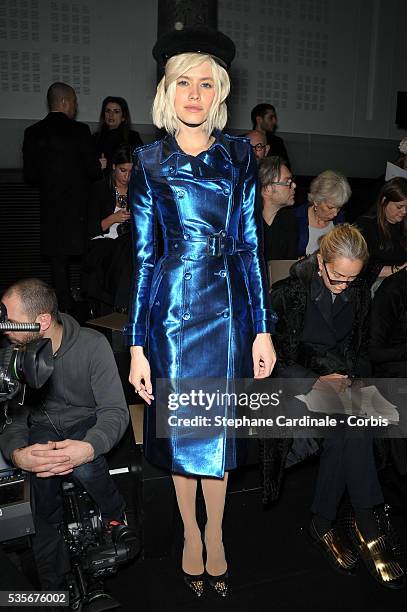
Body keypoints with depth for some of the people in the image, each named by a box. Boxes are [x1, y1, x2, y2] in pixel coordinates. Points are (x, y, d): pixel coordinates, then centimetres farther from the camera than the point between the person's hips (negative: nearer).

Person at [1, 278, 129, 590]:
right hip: (42, 425, 2)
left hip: (87, 421, -2)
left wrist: (89, 447, -43)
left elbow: (115, 410, -21)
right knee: (43, 468, -30)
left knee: (83, 465, -35)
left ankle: (117, 517, -1)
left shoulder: (92, 345, -20)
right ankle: (53, 583, -13)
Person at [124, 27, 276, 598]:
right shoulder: (149, 161, 0)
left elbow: (251, 244, 3)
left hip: (229, 305, 1)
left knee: (219, 423, 11)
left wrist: (263, 329, -1)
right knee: (180, 423, 11)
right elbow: (144, 256, -1)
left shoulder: (240, 154, 2)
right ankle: (190, 532, 34)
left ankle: (214, 532, 34)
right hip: (172, 305, -1)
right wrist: (137, 345, -5)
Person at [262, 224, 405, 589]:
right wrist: (317, 381, -18)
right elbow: (274, 359, -8)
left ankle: (324, 523, -16)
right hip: (299, 381, -4)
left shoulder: (360, 292, 5)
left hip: (342, 378, 4)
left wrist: (354, 379, -4)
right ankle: (367, 529, -21)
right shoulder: (290, 291, -10)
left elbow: (362, 350, 15)